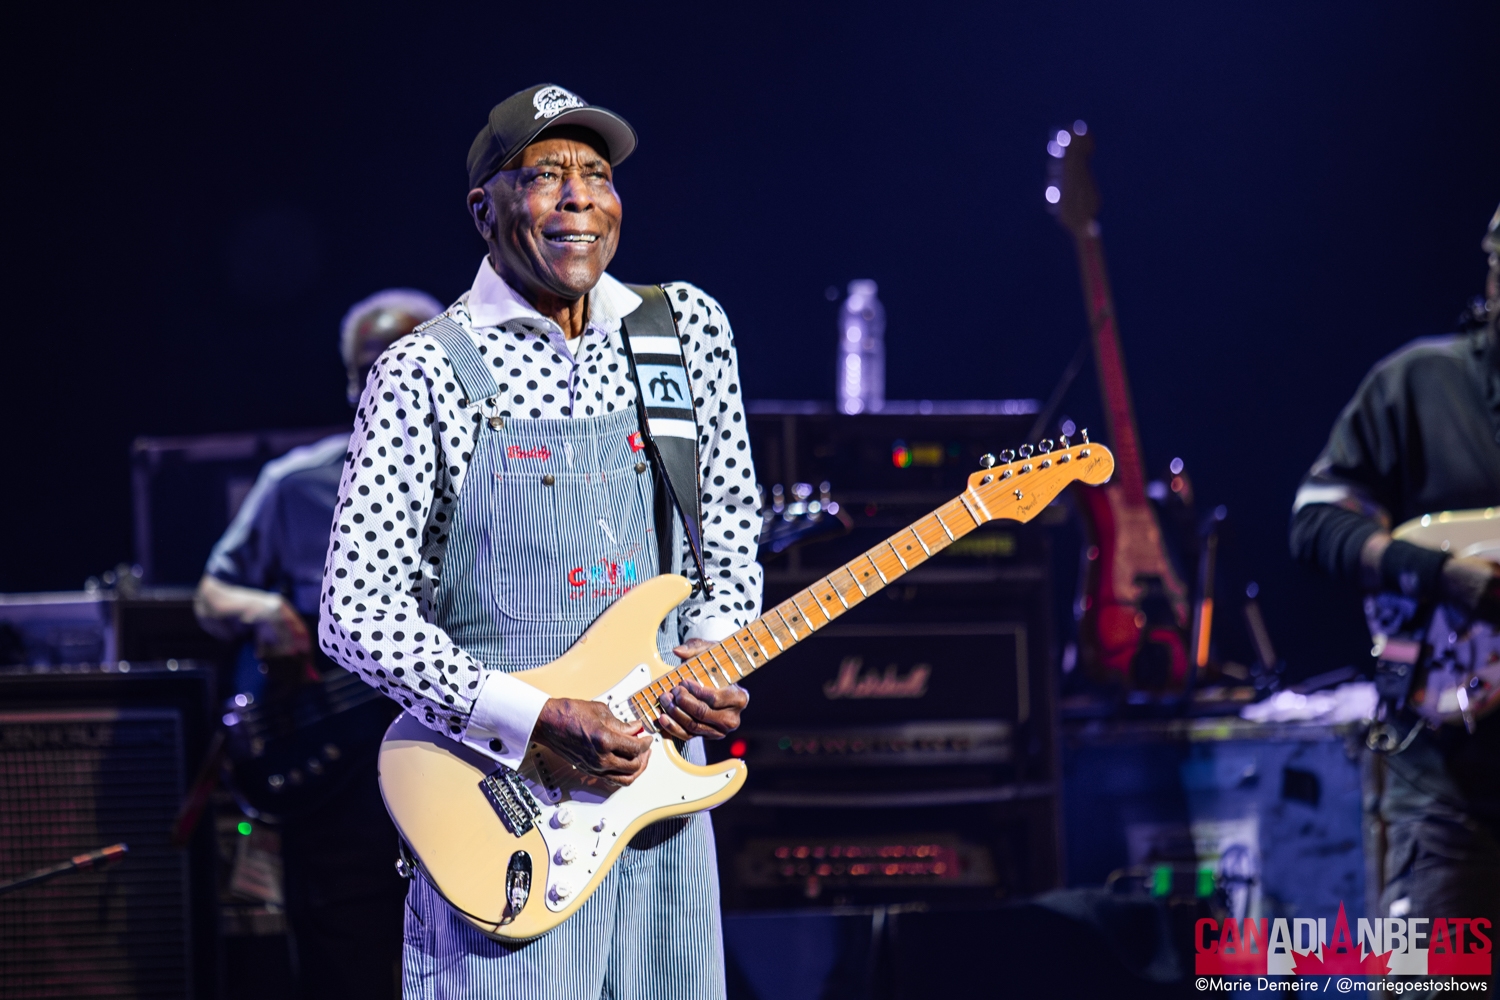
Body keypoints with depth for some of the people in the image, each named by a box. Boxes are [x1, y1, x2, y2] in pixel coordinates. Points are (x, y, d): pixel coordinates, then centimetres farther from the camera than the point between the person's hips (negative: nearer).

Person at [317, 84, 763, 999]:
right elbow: (357, 613, -12)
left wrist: (715, 649, 0)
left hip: (660, 768, 5)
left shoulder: (689, 329, 7)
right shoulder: (427, 371, -8)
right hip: (504, 795, -5)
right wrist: (539, 719, -19)